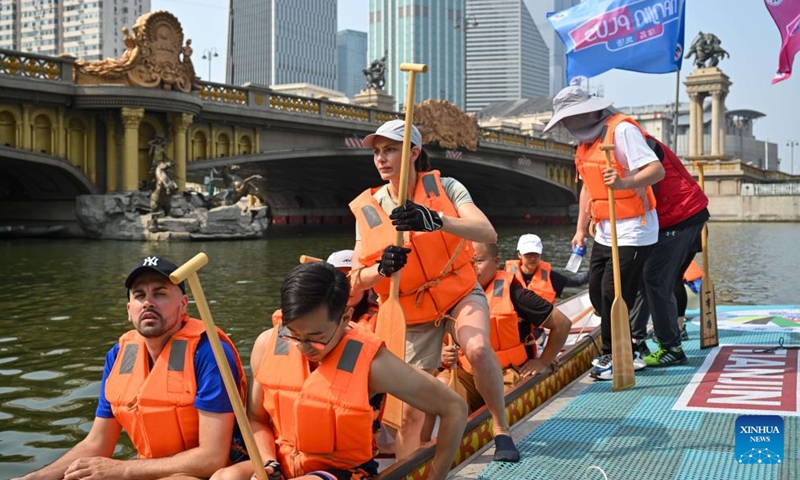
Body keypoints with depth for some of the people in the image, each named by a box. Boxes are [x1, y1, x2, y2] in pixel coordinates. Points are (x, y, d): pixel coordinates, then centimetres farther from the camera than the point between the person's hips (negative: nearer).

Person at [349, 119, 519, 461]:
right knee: (411, 411, 1)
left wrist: (436, 220, -41)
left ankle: (501, 430, -12)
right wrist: (382, 268, -27)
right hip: (414, 312, 2)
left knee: (477, 348, -34)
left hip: (461, 294, -2)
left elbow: (488, 234, -25)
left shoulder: (445, 188, -9)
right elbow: (356, 280, -4)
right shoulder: (367, 209, -3)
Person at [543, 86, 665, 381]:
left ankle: (614, 358, 5)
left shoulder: (622, 130, -16)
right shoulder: (585, 141, 12)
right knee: (597, 293, 8)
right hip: (604, 231, 9)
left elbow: (657, 170, -24)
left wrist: (624, 183, -41)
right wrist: (581, 229, 17)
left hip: (633, 229, -9)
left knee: (613, 293, -10)